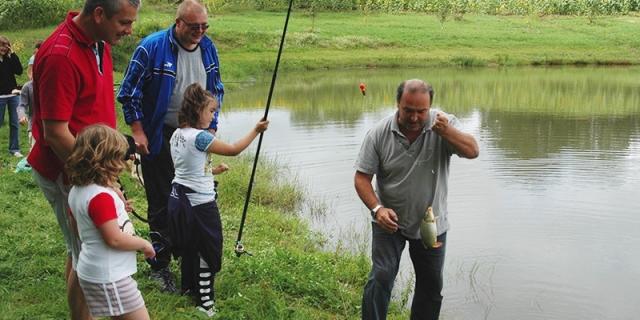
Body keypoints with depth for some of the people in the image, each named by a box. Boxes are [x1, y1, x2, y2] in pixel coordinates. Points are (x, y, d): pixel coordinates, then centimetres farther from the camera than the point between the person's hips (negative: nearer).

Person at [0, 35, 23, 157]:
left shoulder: (10, 58, 7)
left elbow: (19, 71, -7)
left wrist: (13, 55, -8)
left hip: (13, 95, 3)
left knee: (14, 123, 4)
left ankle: (14, 149, 12)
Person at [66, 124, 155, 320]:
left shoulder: (77, 191, 4)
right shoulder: (101, 196, -25)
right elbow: (115, 239, -24)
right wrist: (144, 244, -9)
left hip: (93, 271, 10)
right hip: (109, 277, -10)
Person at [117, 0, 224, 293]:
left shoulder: (207, 47, 2)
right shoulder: (152, 47, -15)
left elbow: (216, 90, 14)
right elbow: (129, 93, -9)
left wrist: (211, 127, 9)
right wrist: (138, 133, -12)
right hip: (159, 139, -5)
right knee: (162, 204, 3)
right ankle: (160, 265, 16)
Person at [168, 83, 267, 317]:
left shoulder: (177, 135, 5)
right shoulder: (200, 137, -20)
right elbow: (233, 150, -15)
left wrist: (210, 170, 19)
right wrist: (256, 131, -6)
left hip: (179, 198, 9)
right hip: (199, 203, -8)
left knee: (189, 247, 22)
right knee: (207, 251, 3)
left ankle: (189, 287, 37)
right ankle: (204, 301, 9)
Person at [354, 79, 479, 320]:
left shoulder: (444, 124, -12)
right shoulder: (379, 134, -14)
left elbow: (472, 151, -23)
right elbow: (362, 177, -11)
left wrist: (446, 131, -40)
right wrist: (377, 208, -27)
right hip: (389, 220, -2)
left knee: (431, 286, 14)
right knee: (381, 278, -12)